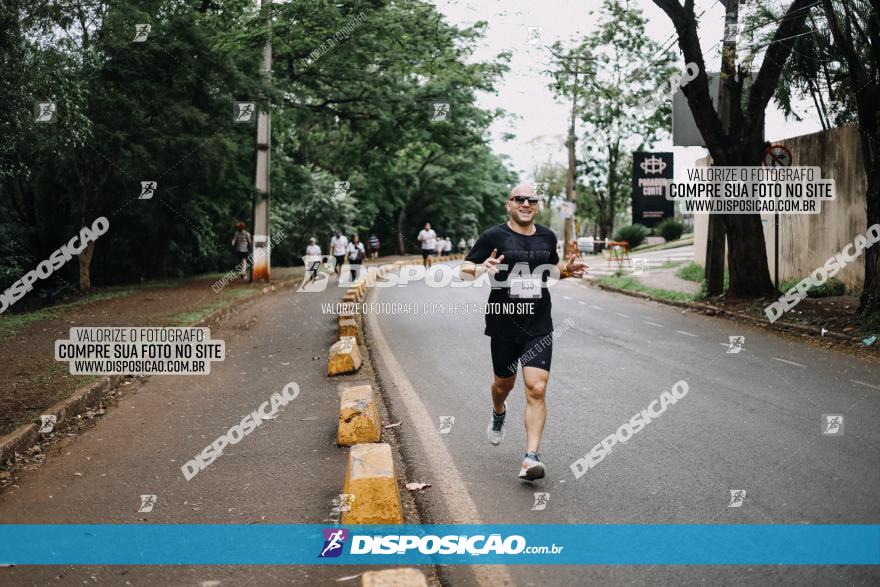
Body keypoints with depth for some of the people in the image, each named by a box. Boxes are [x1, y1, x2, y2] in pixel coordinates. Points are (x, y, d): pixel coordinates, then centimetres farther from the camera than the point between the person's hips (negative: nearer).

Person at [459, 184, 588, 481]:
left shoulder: (547, 237, 7)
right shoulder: (494, 236, -5)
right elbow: (465, 267, -4)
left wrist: (568, 270, 3)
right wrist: (482, 269, -26)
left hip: (539, 326, 2)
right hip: (504, 325, -1)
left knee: (537, 390, -11)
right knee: (504, 382, 18)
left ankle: (531, 457, -10)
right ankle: (498, 414, 54)